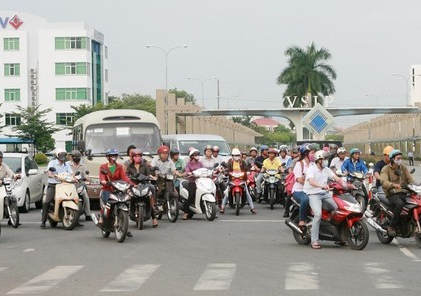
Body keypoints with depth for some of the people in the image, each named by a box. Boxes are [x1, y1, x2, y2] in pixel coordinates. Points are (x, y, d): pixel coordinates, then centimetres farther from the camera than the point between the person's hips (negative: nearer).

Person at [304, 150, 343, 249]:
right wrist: (322, 186, -42)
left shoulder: (326, 169, 14)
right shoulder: (312, 169, -8)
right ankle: (314, 241, -23)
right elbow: (311, 182, -25)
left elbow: (336, 178, 5)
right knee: (318, 214, -26)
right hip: (313, 194, -7)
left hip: (325, 193, 7)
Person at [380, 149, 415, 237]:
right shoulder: (386, 169, 0)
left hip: (404, 193, 5)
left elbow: (410, 179, 10)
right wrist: (393, 185, -38)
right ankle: (391, 226, -26)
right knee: (400, 204, -37)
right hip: (392, 194, -5)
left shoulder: (403, 168, 19)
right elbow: (384, 182, -18)